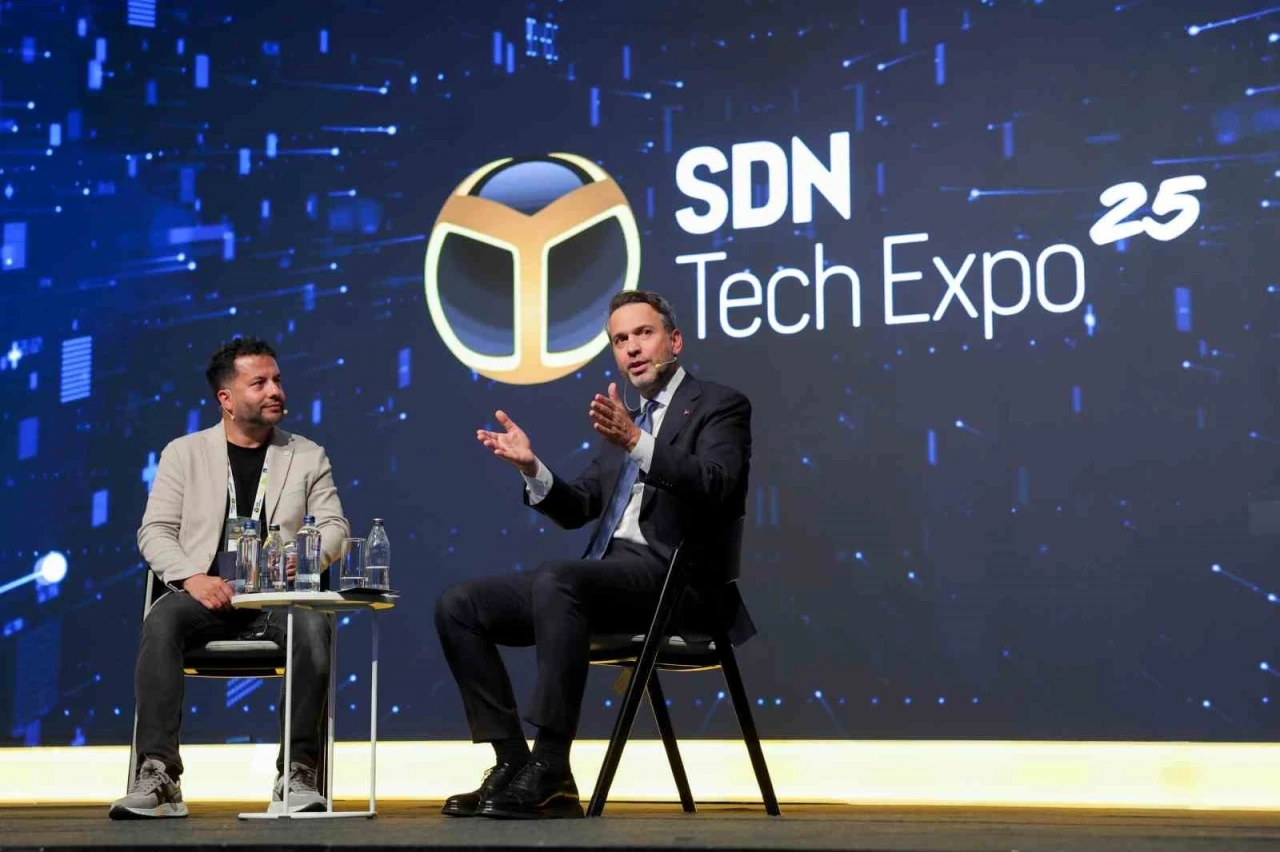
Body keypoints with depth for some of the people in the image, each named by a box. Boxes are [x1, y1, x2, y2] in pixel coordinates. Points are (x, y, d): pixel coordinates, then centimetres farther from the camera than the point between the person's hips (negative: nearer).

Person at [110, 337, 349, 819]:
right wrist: (191, 576, -14)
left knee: (314, 626, -34)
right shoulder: (184, 453, 12)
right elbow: (154, 531, 5)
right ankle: (157, 776, -36)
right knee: (161, 623, -34)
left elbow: (334, 527, 8)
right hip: (206, 595, 0)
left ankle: (297, 773, -29)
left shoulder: (308, 456, 15)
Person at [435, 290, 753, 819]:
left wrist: (636, 442, -29)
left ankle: (548, 772, -32)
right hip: (606, 574, 8)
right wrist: (532, 467, 3)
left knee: (555, 581, -36)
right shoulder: (622, 419, 25)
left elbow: (714, 485, -16)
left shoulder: (720, 405, 3)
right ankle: (514, 764, -8)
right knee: (458, 606, -4)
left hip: (671, 577, -8)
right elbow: (575, 510, 22)